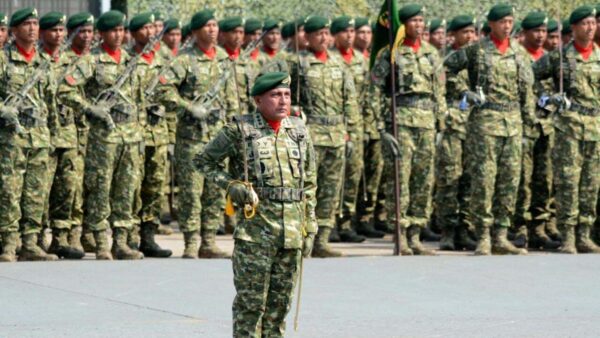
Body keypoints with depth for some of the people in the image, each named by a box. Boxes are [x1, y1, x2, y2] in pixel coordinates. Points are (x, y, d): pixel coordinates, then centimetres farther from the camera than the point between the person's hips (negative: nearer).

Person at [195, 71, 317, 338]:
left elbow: (309, 184, 15)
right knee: (250, 301, -3)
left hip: (292, 229, 4)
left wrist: (310, 228, 11)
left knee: (280, 302, 8)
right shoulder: (239, 130, -3)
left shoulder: (299, 131, 10)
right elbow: (203, 161, 7)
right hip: (255, 226, -4)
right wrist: (231, 185, -8)